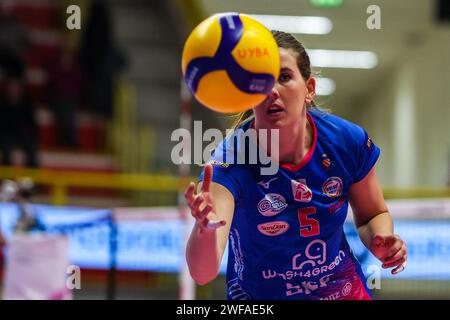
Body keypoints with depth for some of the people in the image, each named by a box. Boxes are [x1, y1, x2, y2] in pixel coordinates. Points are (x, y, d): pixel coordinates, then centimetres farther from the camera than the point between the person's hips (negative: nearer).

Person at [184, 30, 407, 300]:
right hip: (259, 298, -2)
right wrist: (204, 229, -61)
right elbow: (202, 273, -41)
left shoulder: (349, 141, -19)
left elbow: (372, 214, 2)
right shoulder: (229, 161, -29)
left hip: (344, 290, 2)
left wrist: (382, 242, -20)